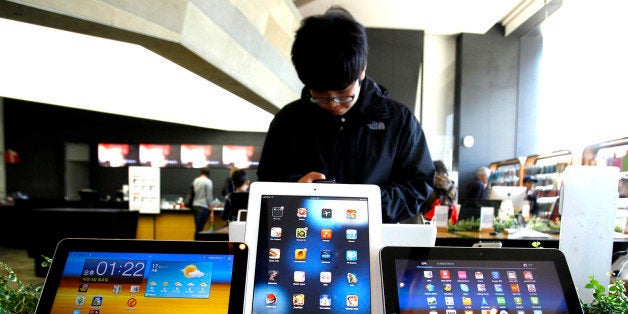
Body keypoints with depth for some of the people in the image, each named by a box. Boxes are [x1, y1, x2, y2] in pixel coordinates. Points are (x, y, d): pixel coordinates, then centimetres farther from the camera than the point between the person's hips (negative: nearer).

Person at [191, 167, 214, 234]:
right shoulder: (208, 182, -7)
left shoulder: (195, 181, 9)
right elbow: (209, 197, -9)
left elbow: (192, 194, 13)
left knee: (197, 228, 11)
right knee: (200, 229, -7)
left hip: (195, 206, 6)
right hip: (203, 207, -6)